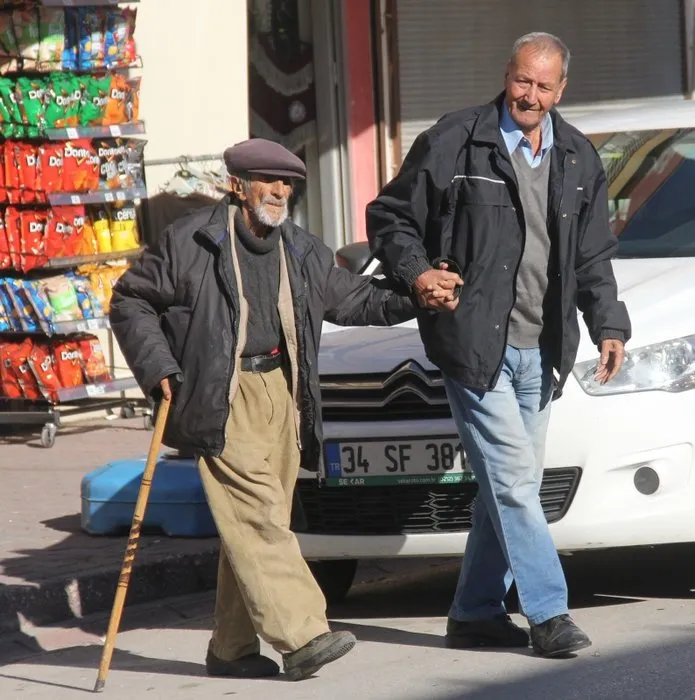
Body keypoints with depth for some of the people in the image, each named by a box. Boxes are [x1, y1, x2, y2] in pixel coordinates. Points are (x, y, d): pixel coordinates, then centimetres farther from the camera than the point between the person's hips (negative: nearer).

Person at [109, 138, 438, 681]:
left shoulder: (302, 251, 15)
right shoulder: (190, 241, -2)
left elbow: (353, 298, 23)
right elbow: (130, 301, 4)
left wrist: (413, 296, 9)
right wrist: (157, 366, -6)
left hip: (281, 396, 6)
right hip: (223, 401, -6)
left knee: (257, 525, 6)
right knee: (259, 517, -15)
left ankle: (231, 648, 14)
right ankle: (302, 636, -22)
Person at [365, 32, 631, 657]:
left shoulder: (578, 159, 12)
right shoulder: (454, 142, -5)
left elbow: (593, 257, 18)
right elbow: (390, 217, 2)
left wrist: (609, 326, 7)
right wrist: (415, 274, -14)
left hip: (540, 350, 6)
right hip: (474, 342, -6)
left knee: (511, 484, 9)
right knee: (512, 478, -10)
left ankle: (476, 612, 19)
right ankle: (548, 613, -8)